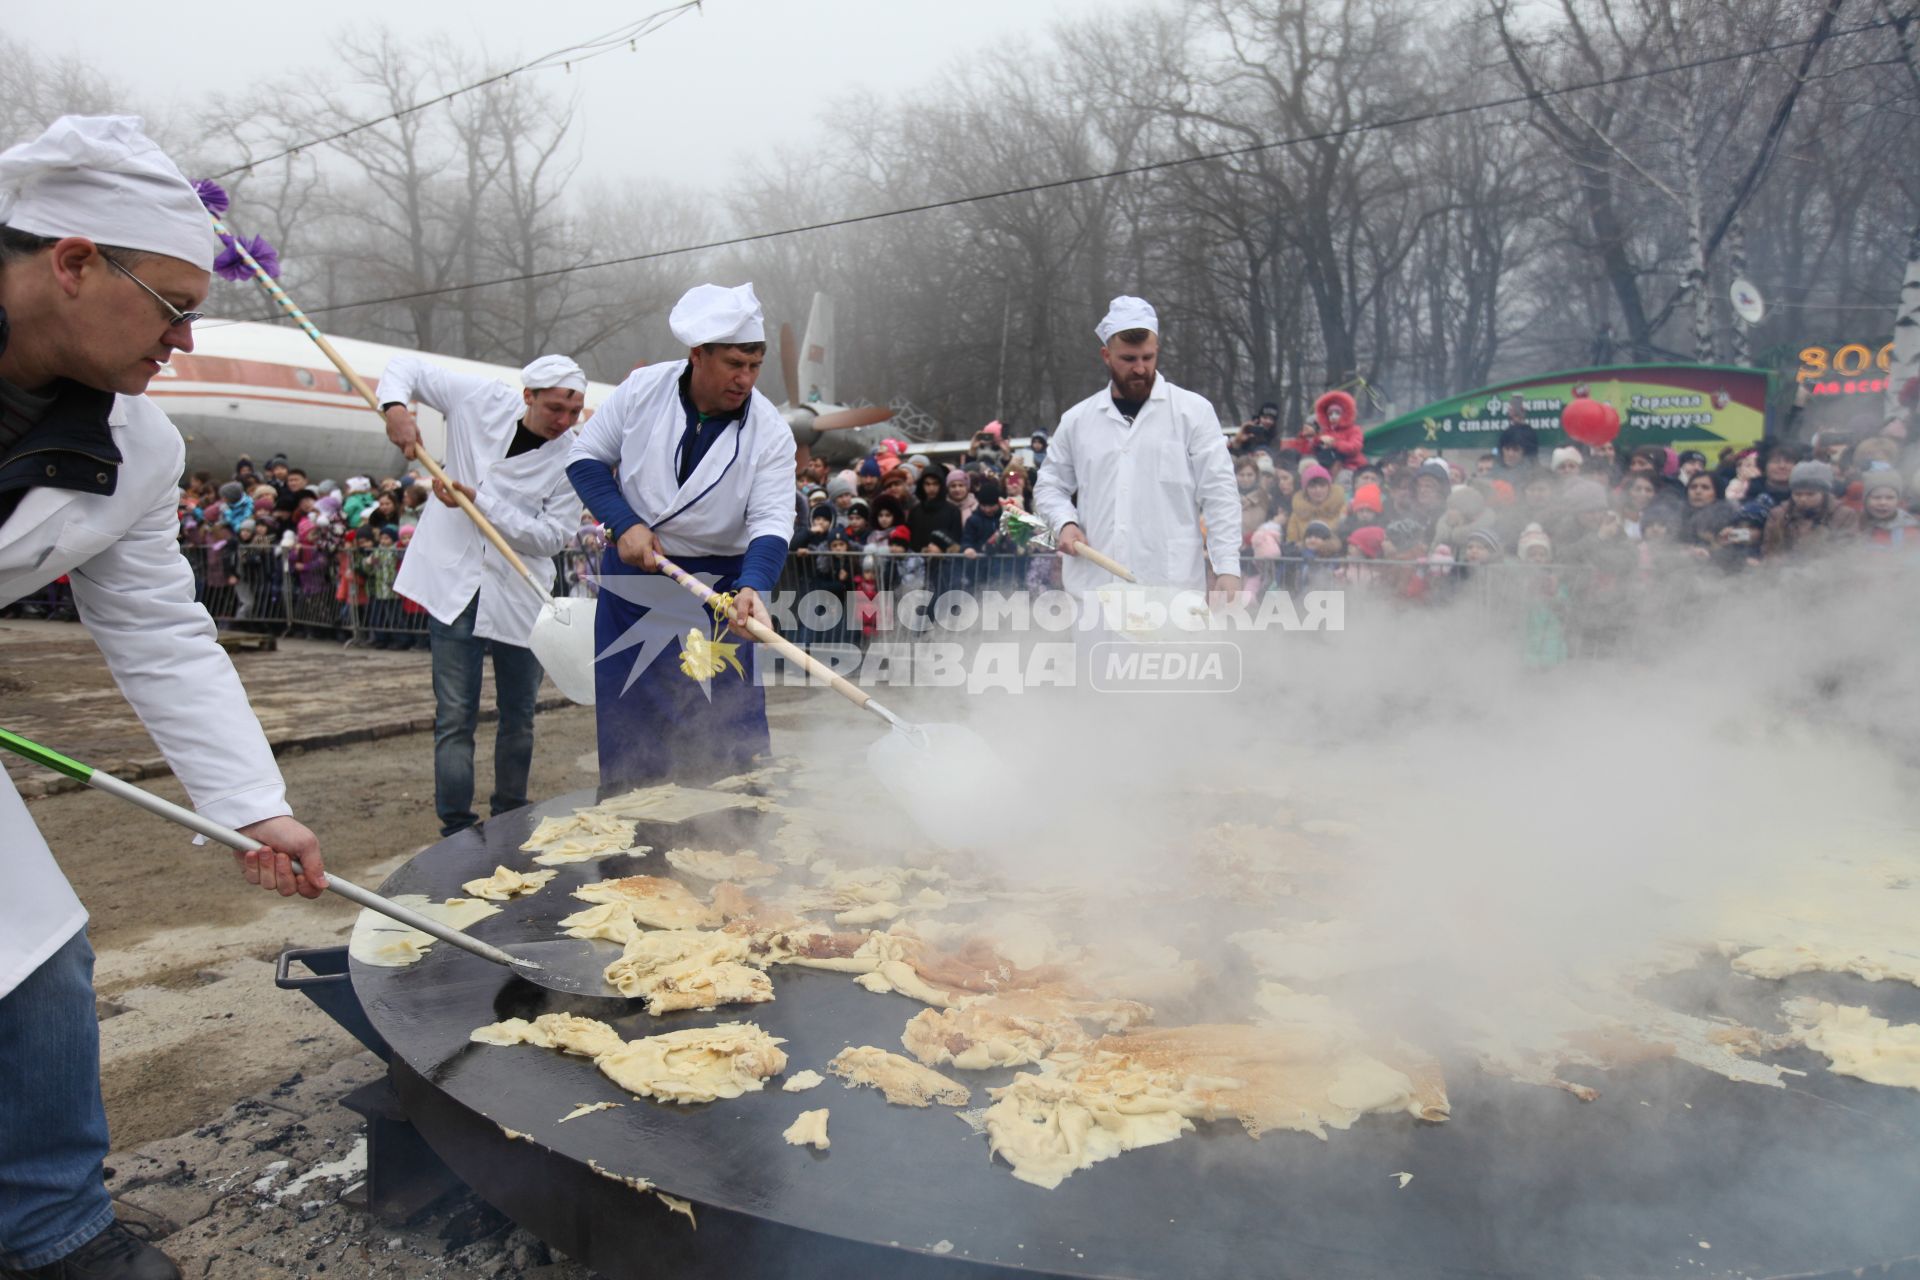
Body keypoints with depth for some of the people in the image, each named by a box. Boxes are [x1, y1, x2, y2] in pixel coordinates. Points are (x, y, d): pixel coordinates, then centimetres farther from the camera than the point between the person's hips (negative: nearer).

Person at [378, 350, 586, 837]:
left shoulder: (573, 460, -9)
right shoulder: (480, 400, -5)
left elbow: (553, 536, -15)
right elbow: (407, 367, 9)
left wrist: (479, 502, -21)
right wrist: (396, 406, -13)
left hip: (520, 595, 1)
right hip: (455, 583, 0)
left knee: (518, 715, 11)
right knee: (455, 717, 0)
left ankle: (510, 818, 29)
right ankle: (457, 826, 9)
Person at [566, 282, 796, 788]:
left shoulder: (770, 432, -12)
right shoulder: (642, 389, -7)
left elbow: (772, 522, -18)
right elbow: (586, 458, 1)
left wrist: (752, 586, -37)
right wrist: (624, 524, -14)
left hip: (718, 585, -2)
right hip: (630, 573, 2)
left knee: (732, 725, -2)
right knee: (624, 720, 9)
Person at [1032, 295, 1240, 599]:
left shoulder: (1193, 411, 4)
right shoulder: (1077, 420, 12)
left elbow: (1218, 493, 1)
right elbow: (1049, 485, 21)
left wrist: (1227, 568, -8)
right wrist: (1065, 523, 0)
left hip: (1173, 587, -2)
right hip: (1093, 586, 3)